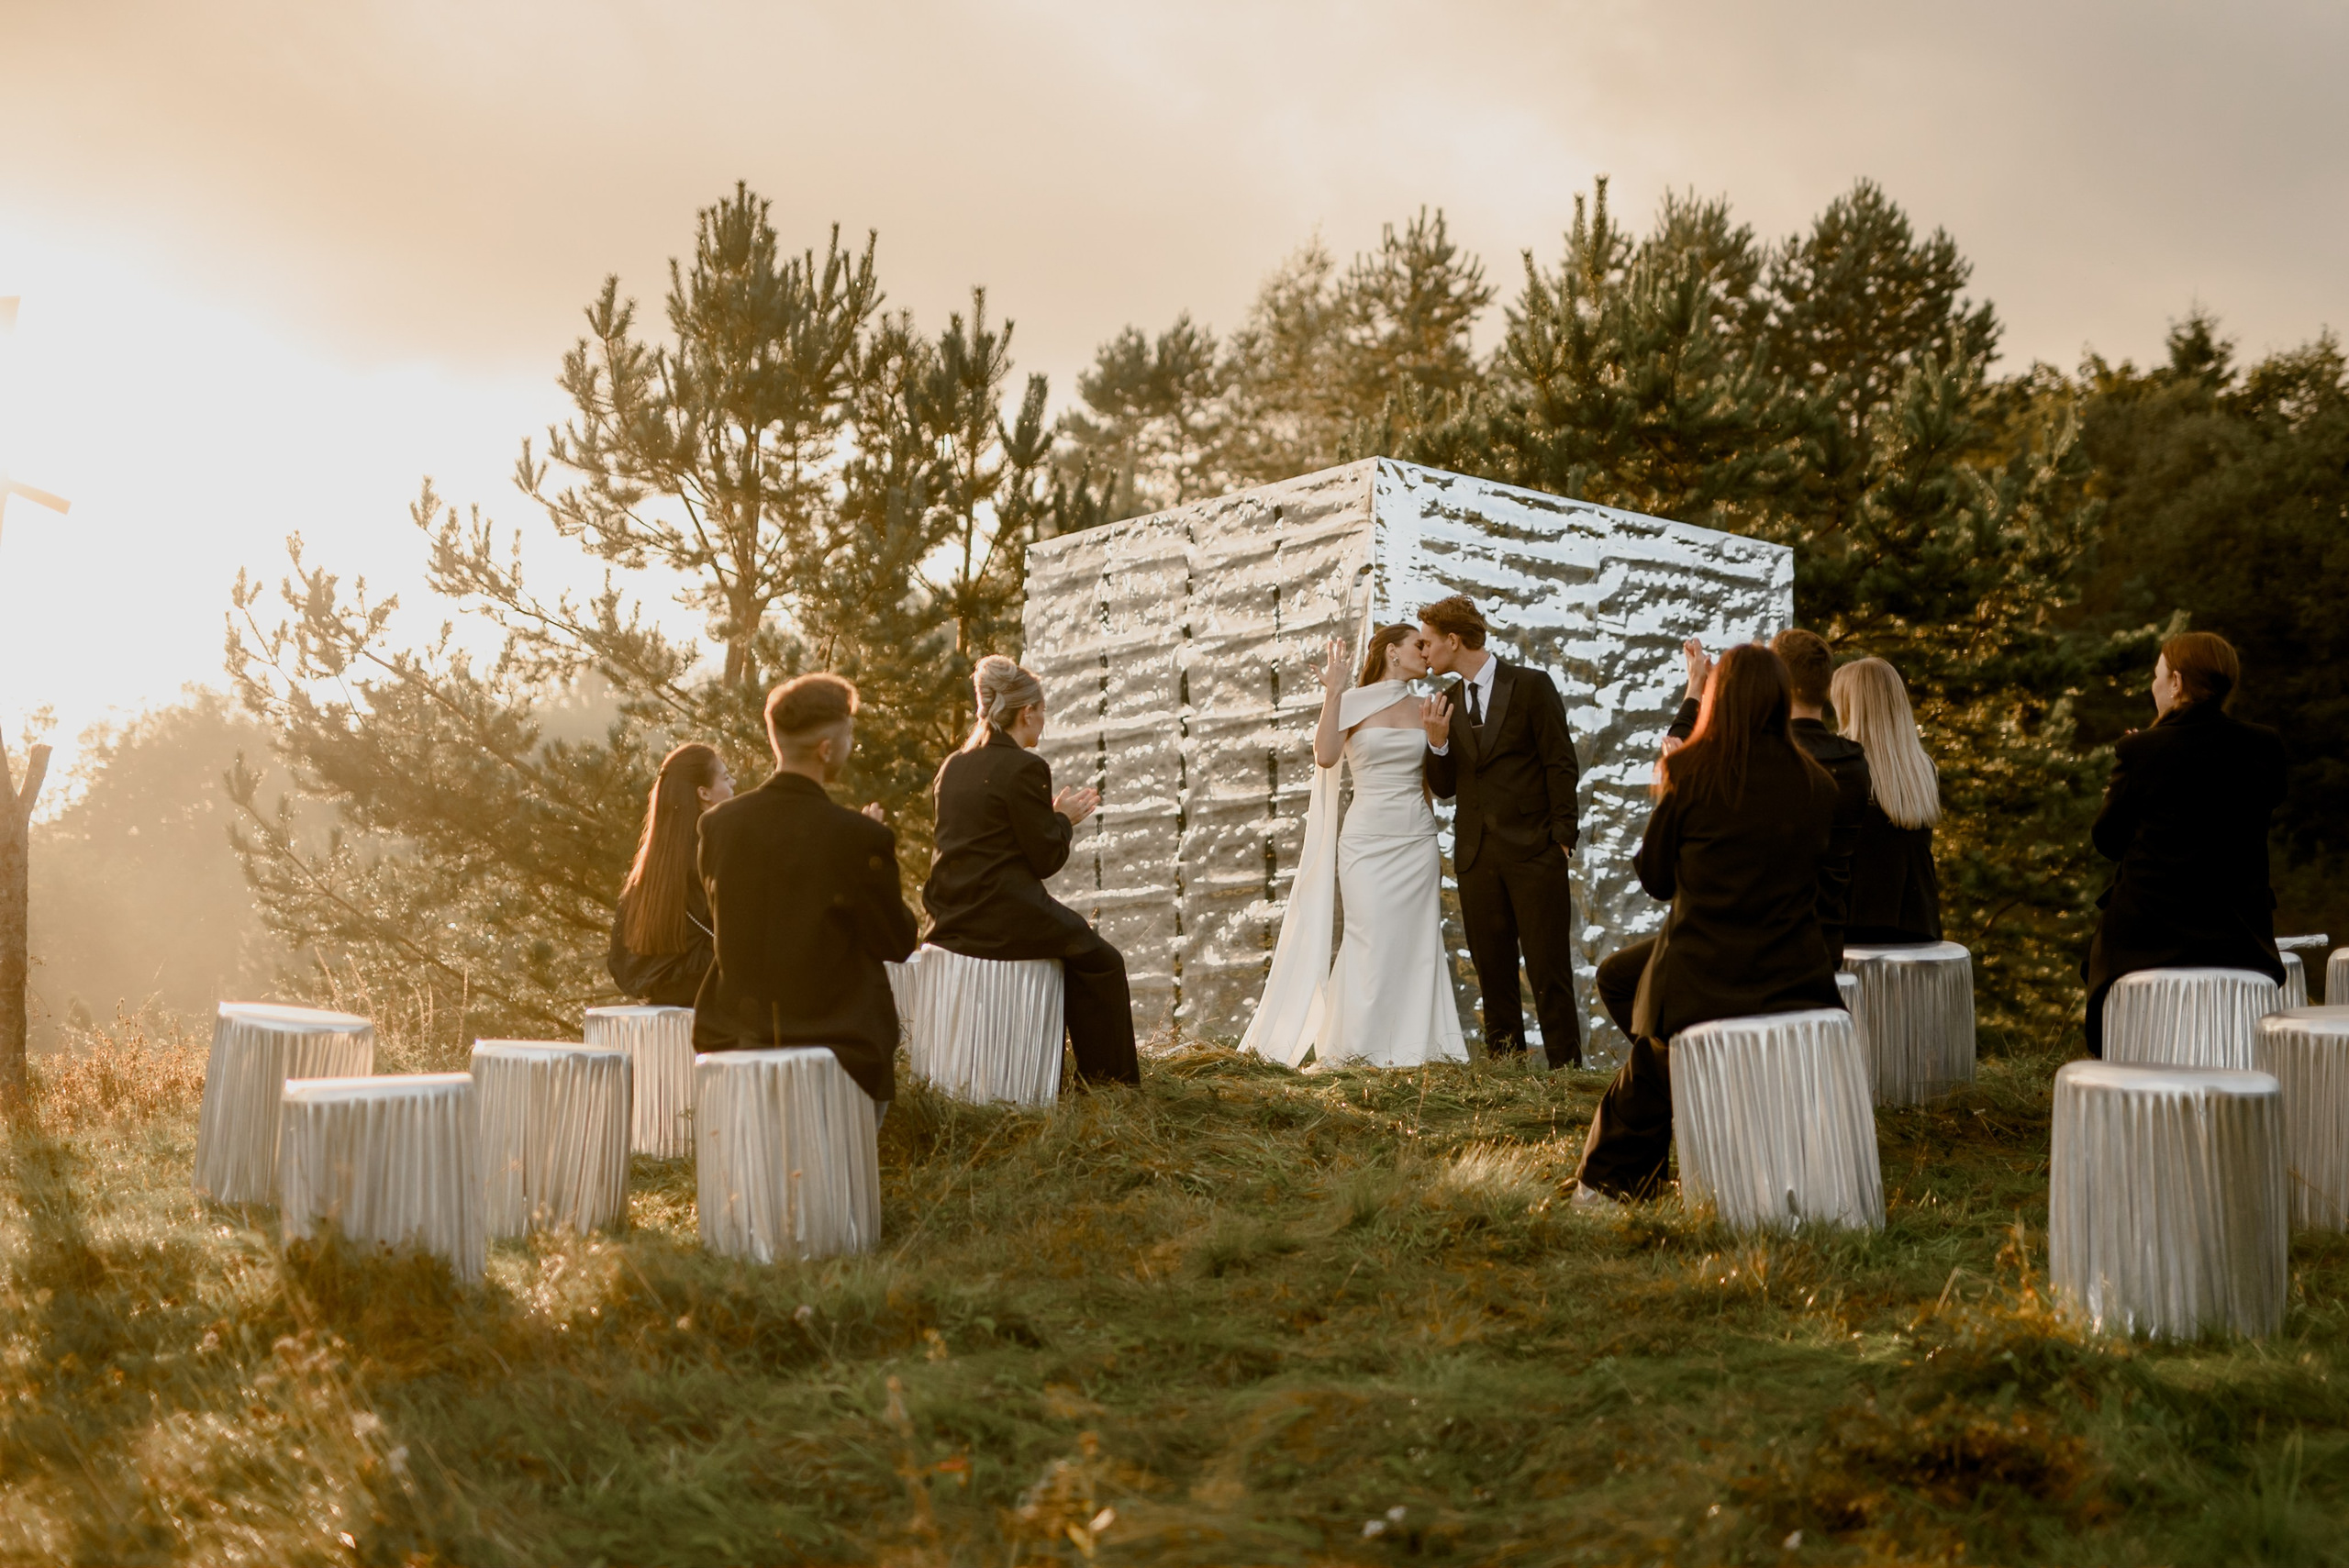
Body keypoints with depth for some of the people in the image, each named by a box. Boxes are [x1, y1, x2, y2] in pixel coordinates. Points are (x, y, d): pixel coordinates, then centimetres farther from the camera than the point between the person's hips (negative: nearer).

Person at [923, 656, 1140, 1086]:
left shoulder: (953, 766, 10)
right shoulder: (1026, 768, -14)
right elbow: (1045, 860, -12)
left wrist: (1052, 815, 20)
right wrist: (1065, 819, 6)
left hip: (952, 918, 9)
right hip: (1004, 917, -9)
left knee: (1071, 939, 30)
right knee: (1102, 962, 10)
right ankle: (1108, 1078, 16)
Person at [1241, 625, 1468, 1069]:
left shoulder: (1426, 708, 11)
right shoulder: (1352, 703, 0)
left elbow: (1435, 778, 16)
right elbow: (1325, 756, -18)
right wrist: (1332, 692, -17)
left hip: (1418, 839, 4)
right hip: (1367, 840, -4)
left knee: (1416, 942, 3)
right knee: (1371, 940, -7)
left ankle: (1411, 1045, 11)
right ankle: (1357, 1046, 5)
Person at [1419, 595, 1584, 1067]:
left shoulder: (1530, 686, -2)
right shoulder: (1450, 703, 14)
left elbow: (1561, 764, -4)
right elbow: (1445, 787, 14)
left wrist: (1563, 835, -10)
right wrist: (1438, 743, -4)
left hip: (1533, 851, -5)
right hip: (1476, 854, 5)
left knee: (1549, 967, -4)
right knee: (1492, 970, 8)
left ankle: (1566, 1063, 4)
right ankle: (1504, 1060, 16)